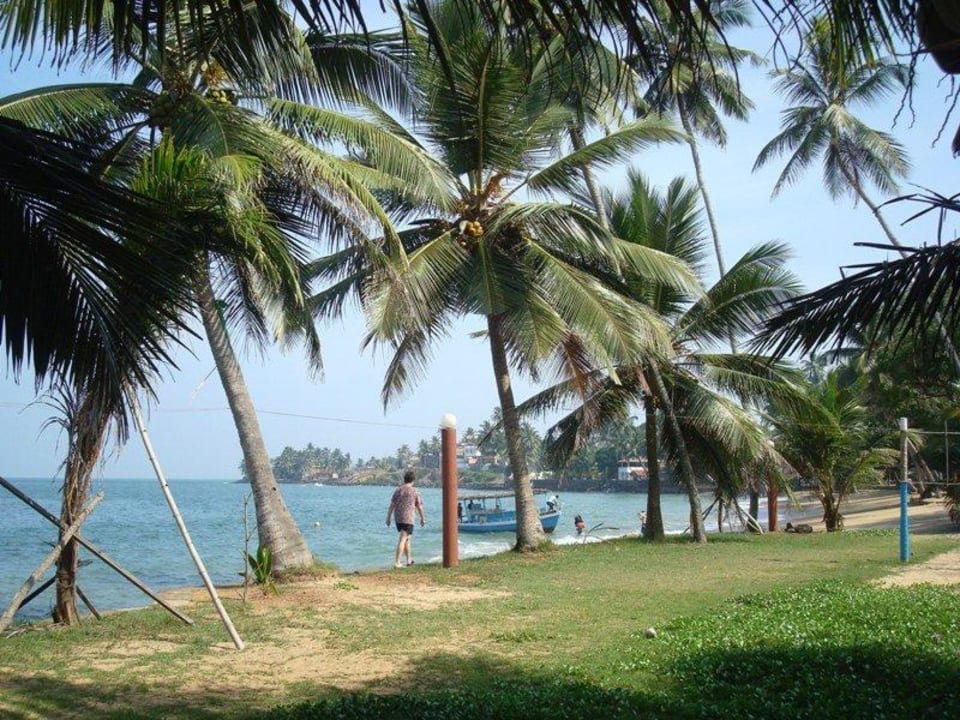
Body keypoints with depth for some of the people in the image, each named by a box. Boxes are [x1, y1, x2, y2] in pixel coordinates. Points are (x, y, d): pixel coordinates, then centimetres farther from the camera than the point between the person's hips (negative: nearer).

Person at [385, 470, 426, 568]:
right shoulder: (415, 491, -4)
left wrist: (388, 518, 8)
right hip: (408, 519, -5)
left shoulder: (398, 490, 5)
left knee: (406, 538, 20)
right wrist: (422, 518, 14)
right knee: (402, 540, -7)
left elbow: (391, 506, 3)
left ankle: (409, 560, 29)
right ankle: (396, 562, -14)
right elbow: (419, 507, 1)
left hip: (398, 518, 5)